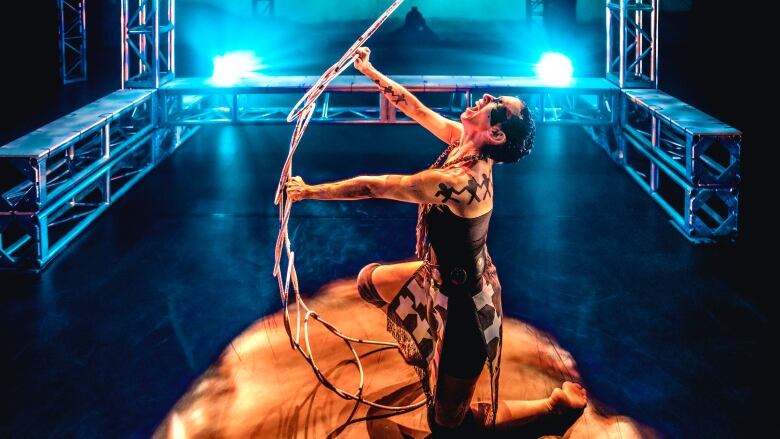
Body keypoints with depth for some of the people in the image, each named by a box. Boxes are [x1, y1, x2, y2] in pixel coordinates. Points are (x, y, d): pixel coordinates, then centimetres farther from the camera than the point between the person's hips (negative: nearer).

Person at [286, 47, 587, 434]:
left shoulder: (459, 182, -36)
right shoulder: (463, 142, -12)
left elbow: (372, 186, -24)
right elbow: (414, 107, 4)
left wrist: (311, 191, -11)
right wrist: (369, 71, 9)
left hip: (463, 300, -8)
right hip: (443, 276, 9)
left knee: (448, 424, 7)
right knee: (369, 281, 29)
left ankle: (558, 403, 16)